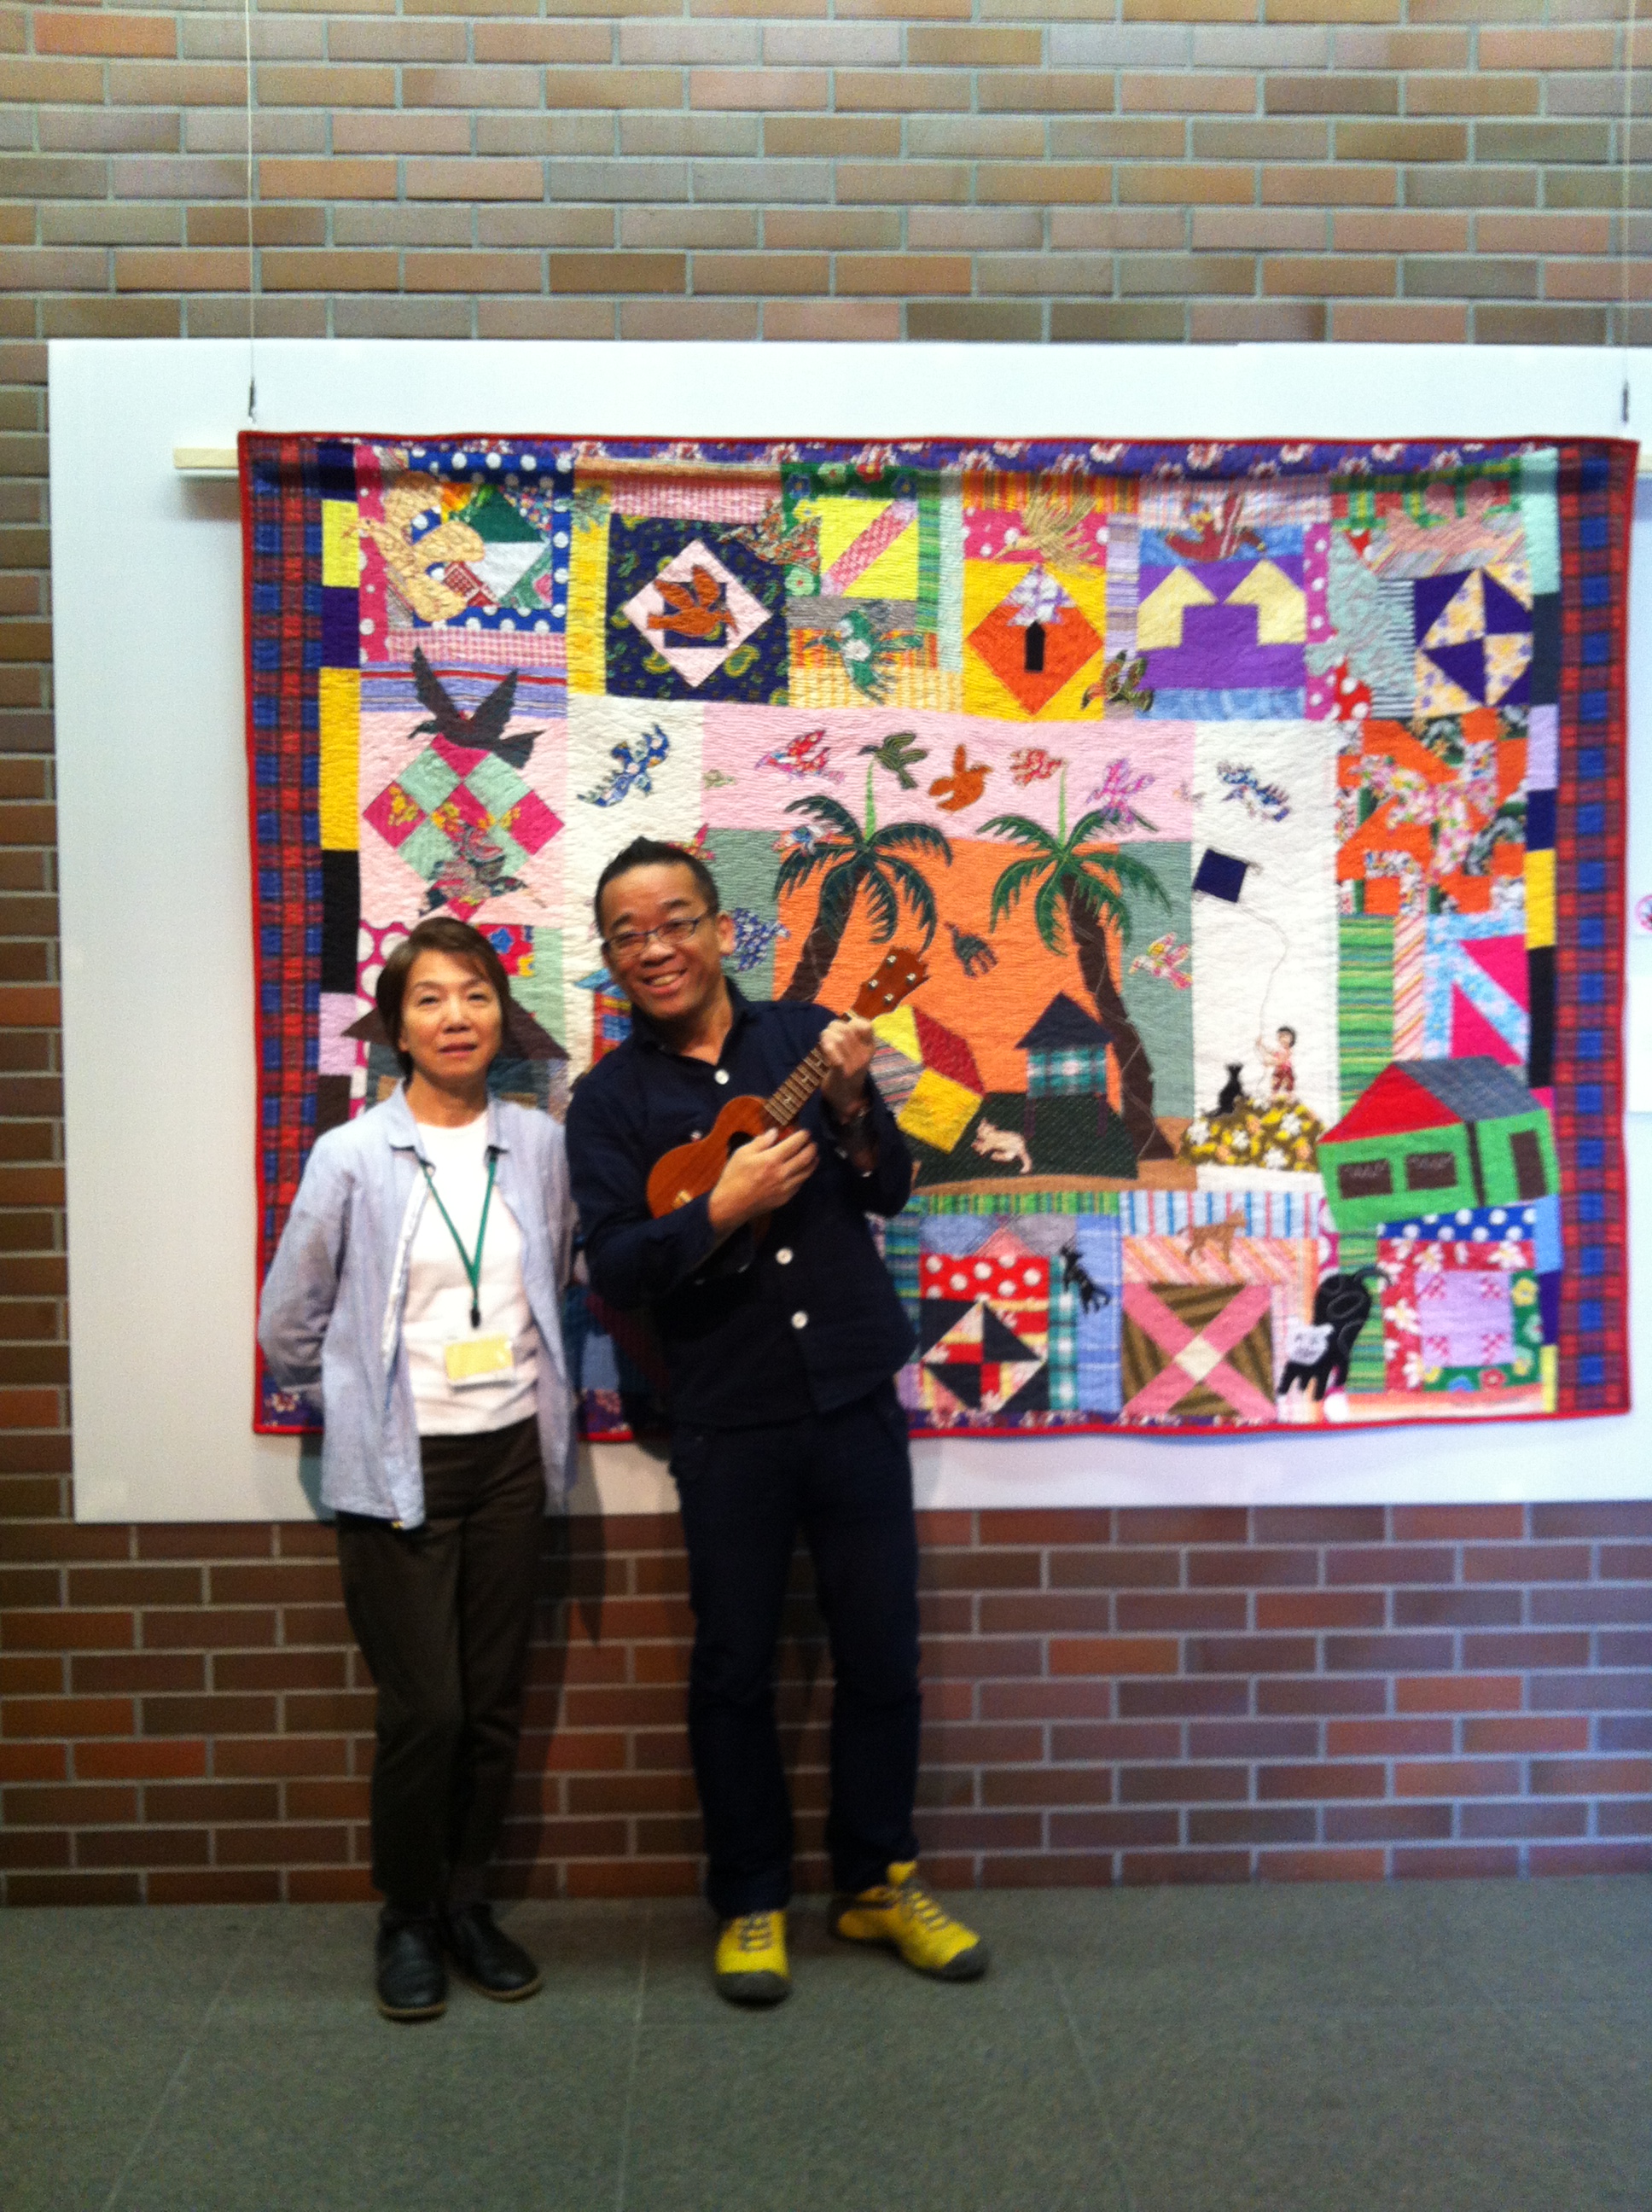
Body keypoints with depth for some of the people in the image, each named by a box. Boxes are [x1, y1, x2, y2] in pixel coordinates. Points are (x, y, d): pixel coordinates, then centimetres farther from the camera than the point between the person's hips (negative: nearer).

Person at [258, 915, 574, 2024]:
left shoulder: (541, 1145, 1)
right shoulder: (351, 1157, -7)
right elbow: (288, 1327, 1)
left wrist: (551, 1396, 9)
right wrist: (362, 1402, 5)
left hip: (511, 1454, 3)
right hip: (399, 1469, -3)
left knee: (496, 1703, 10)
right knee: (423, 1710, -1)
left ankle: (468, 1905, 30)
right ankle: (408, 1920, 22)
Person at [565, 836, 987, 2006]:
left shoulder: (803, 1033, 3)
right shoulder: (611, 1097, -1)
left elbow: (892, 1190, 3)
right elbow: (614, 1269, -9)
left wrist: (849, 1101, -14)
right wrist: (721, 1211, -24)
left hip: (855, 1395, 2)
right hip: (728, 1422, -1)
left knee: (883, 1652, 10)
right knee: (735, 1668, 8)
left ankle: (879, 1880, 30)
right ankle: (752, 1902, 27)